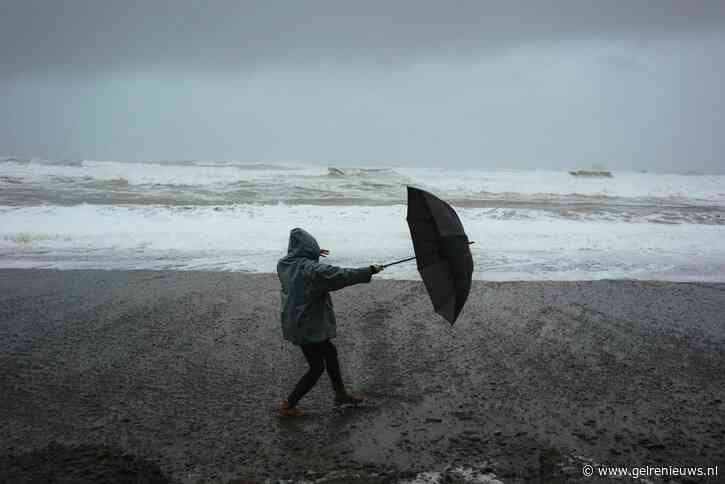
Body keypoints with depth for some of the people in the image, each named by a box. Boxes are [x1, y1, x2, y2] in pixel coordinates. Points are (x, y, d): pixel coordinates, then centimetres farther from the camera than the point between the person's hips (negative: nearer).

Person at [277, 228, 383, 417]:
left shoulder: (284, 264, 0)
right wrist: (369, 271, -15)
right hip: (308, 326, -9)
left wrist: (313, 255, 24)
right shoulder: (312, 269, -24)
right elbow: (342, 275, -23)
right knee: (317, 368, 8)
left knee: (329, 352, 23)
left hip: (293, 322, 9)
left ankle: (340, 394, 37)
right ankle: (288, 405, 16)